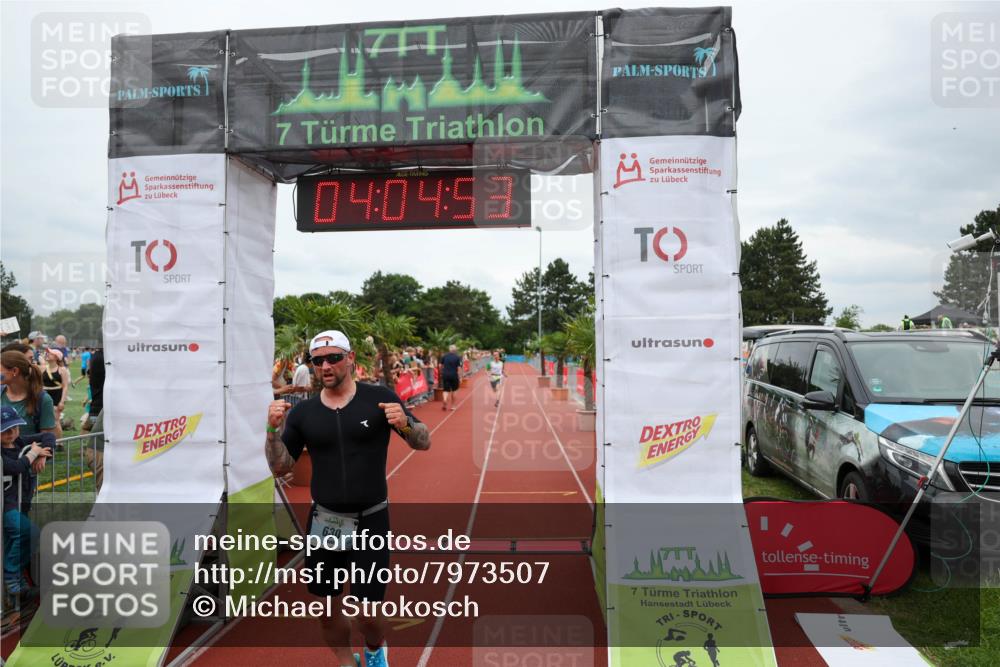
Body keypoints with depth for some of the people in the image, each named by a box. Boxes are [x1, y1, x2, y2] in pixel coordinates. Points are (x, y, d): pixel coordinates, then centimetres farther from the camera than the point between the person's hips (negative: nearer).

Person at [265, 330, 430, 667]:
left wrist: (404, 423, -25)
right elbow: (280, 466, 4)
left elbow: (424, 443, -4)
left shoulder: (380, 397, -7)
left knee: (368, 613, 0)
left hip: (370, 521, -3)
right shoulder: (303, 412, 1)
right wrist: (273, 429, -12)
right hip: (323, 521, 3)